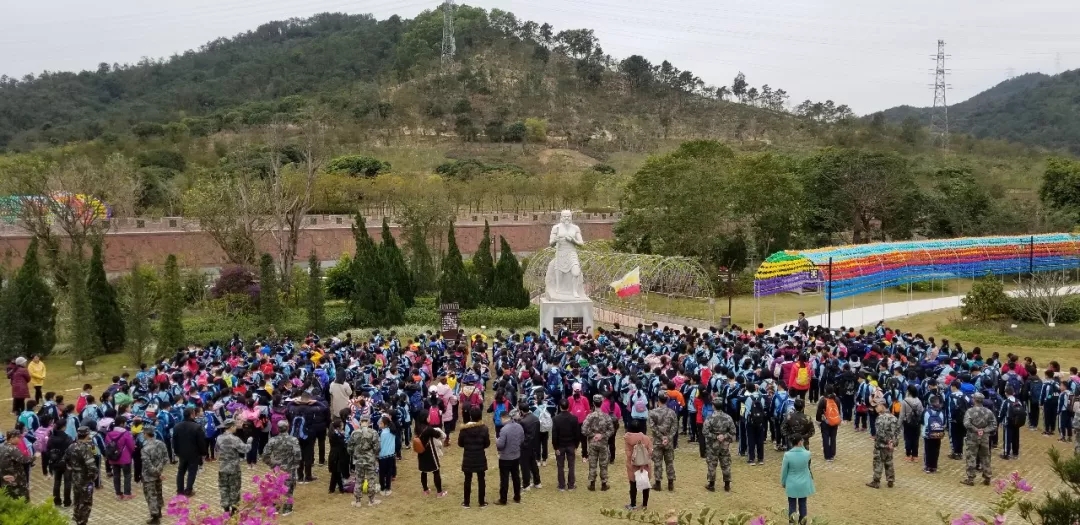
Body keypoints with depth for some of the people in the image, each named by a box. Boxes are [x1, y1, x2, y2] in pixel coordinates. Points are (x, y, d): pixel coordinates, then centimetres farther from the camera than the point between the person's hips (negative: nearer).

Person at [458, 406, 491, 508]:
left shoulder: (464, 429, -12)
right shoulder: (484, 428, -12)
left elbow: (460, 443, -2)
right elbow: (487, 444, -4)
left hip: (468, 458, 0)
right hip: (480, 458, 0)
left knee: (468, 480, 11)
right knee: (481, 480, 10)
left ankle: (466, 502, 18)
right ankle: (481, 502, 17)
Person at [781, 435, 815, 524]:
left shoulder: (787, 455, -19)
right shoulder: (807, 454, -18)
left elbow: (784, 470, -8)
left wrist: (783, 482, 6)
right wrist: (801, 446, -1)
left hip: (792, 485, -1)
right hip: (804, 484, 1)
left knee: (792, 504, 13)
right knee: (802, 504, 17)